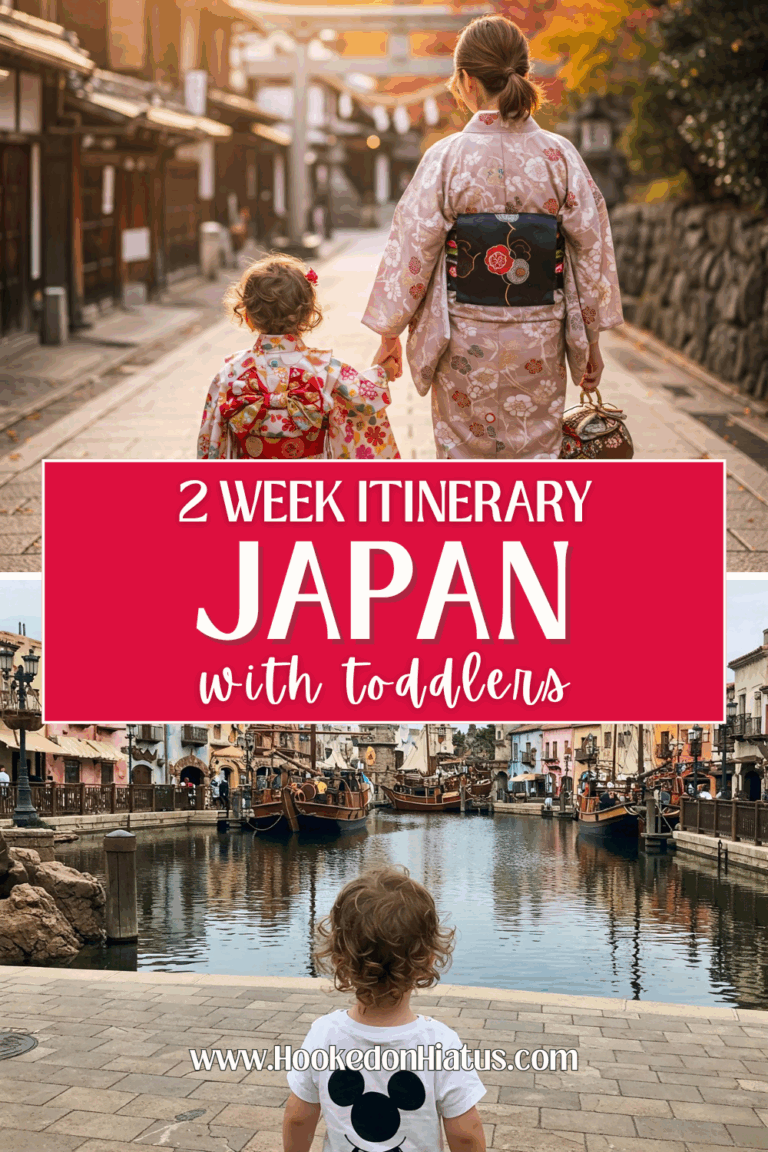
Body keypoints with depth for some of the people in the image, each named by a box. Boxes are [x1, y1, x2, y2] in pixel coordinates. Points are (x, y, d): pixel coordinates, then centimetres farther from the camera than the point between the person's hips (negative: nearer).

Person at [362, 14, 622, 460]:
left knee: (464, 452, 11)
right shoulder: (560, 156, -3)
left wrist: (390, 333, 5)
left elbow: (413, 248, -6)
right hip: (539, 344, 2)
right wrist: (591, 343, 10)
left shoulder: (448, 157, -10)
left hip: (466, 340, -2)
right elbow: (591, 250, 0)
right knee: (537, 452, 11)